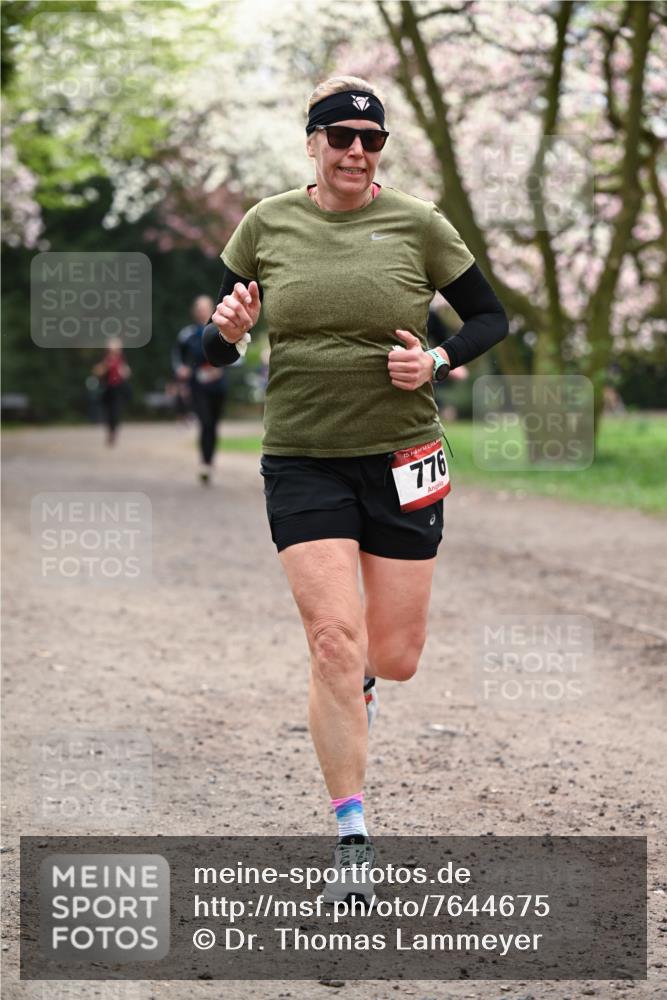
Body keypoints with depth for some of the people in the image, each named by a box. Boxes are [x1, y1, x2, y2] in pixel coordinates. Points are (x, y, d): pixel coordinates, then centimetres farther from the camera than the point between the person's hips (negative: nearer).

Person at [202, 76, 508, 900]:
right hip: (301, 462, -1)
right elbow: (215, 350, 8)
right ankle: (352, 840, -1)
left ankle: (357, 680, 46)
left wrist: (436, 362, -11)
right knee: (333, 639, -13)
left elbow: (491, 317, 7)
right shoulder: (265, 225, 0)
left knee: (396, 658, 5)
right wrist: (228, 329, -16)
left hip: (400, 458, 1)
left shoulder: (418, 225, -3)